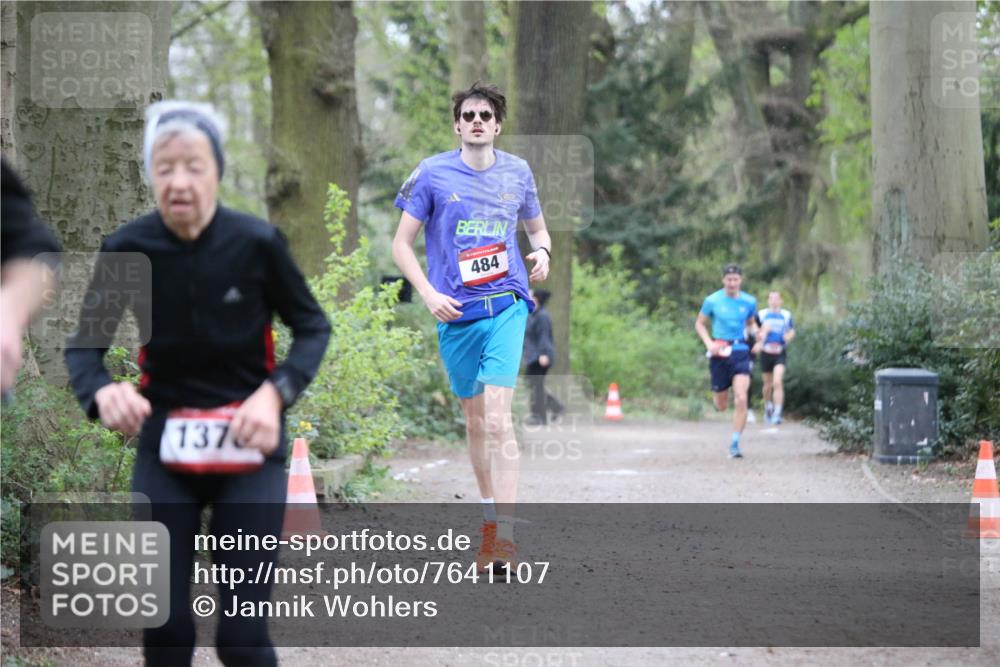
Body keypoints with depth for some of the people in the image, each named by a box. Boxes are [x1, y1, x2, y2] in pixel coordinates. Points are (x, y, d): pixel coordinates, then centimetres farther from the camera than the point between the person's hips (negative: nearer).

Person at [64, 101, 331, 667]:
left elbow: (313, 327, 0)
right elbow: (84, 345, -1)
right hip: (165, 448, 1)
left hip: (249, 446, -1)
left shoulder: (257, 243, -14)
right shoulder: (127, 249, -10)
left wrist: (275, 393, -19)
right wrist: (102, 392, -25)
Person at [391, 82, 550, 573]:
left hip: (506, 305, -1)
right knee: (475, 420, 10)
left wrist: (542, 252, -1)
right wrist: (428, 294, -9)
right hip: (455, 312, 1)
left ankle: (506, 534, -17)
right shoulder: (432, 174, 0)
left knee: (497, 419, -14)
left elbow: (537, 227, 23)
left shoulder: (517, 173, 7)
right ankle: (489, 519, 26)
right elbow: (401, 244, 3)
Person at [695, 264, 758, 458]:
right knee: (721, 406, 7)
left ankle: (735, 444, -9)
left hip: (740, 352, 0)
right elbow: (700, 324, 7)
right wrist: (709, 343, -9)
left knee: (741, 399, -17)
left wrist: (755, 331, -4)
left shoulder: (749, 302, 3)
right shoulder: (712, 300, -3)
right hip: (719, 353, 0)